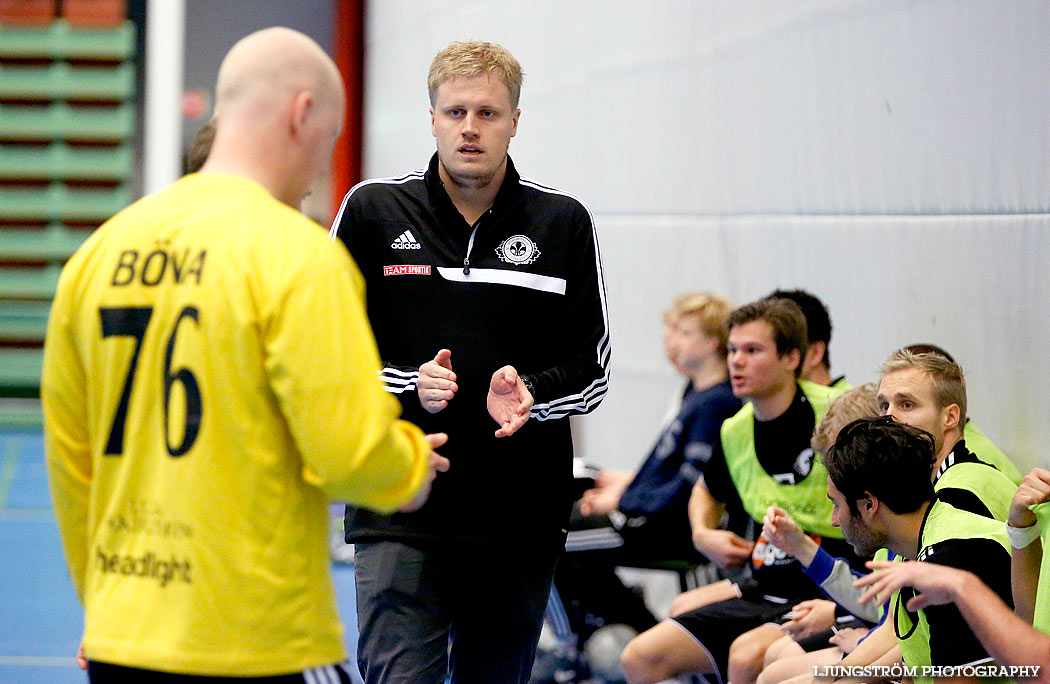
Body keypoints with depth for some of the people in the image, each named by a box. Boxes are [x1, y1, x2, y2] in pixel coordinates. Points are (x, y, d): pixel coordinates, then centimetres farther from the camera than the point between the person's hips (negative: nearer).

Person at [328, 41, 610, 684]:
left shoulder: (564, 223, 5)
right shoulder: (373, 210, 3)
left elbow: (592, 365, 7)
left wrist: (529, 391, -14)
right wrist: (408, 385, -12)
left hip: (521, 520, 2)